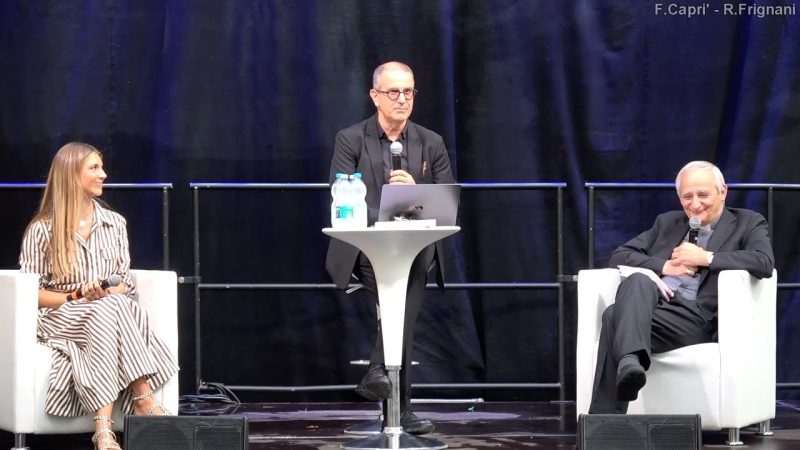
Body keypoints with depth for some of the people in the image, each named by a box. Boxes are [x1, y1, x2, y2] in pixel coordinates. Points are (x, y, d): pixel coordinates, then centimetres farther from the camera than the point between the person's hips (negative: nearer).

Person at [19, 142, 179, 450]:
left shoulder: (114, 223, 13)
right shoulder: (42, 229, 0)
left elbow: (126, 285, 12)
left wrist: (105, 294, -12)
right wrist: (77, 297, -15)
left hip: (108, 312, 3)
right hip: (59, 319, -3)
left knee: (114, 307, -35)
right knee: (112, 309, -35)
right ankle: (143, 400, -40)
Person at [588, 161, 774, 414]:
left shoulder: (748, 224, 16)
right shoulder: (667, 223, 30)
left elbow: (765, 263, -6)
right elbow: (619, 256, 21)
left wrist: (705, 258, -6)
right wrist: (664, 267, 3)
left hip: (696, 317, -4)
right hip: (649, 302, 4)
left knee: (616, 316, -34)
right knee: (637, 281, -36)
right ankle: (630, 361, -58)